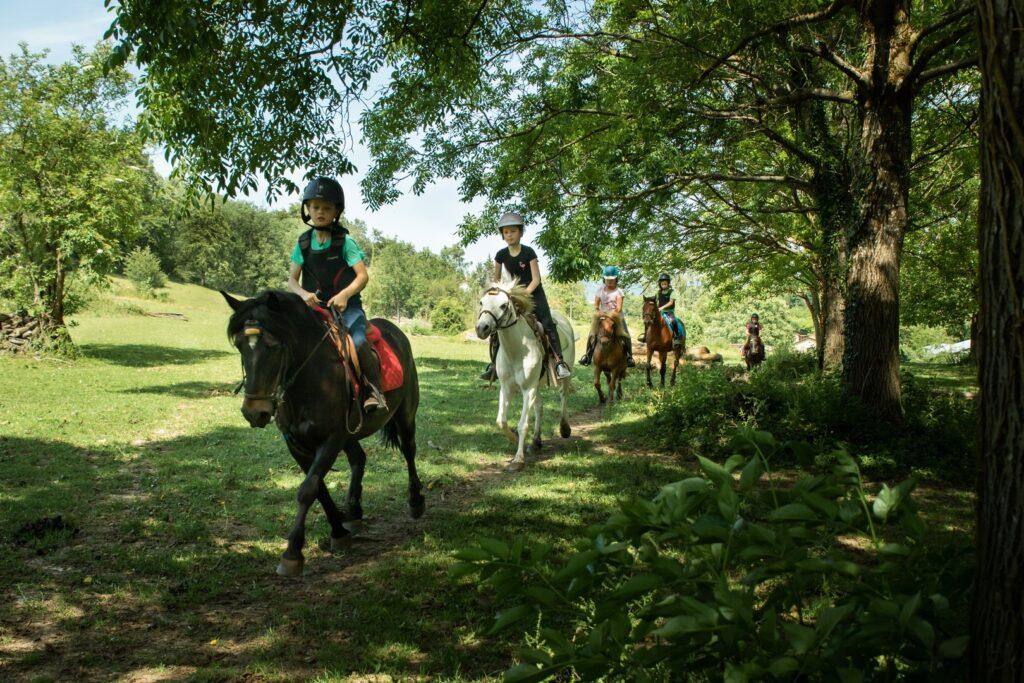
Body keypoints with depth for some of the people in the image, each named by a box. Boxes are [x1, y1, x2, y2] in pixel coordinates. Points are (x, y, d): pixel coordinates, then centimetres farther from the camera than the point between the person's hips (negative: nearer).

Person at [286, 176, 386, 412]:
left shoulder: (345, 241, -4)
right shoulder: (303, 243, 7)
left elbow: (363, 276, -9)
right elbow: (291, 280, 7)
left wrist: (344, 294, -25)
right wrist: (303, 293, -15)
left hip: (346, 306, -4)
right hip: (315, 307, 4)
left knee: (358, 343, -30)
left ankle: (374, 389, -12)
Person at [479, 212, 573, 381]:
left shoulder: (528, 253, -13)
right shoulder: (501, 255, -2)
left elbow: (536, 279, -15)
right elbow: (496, 278, 12)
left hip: (533, 293, -4)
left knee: (547, 323, -24)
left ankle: (559, 361, -26)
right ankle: (494, 366, 4)